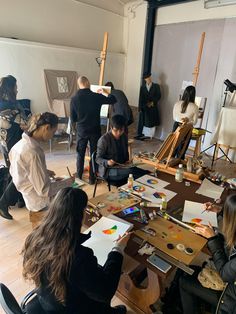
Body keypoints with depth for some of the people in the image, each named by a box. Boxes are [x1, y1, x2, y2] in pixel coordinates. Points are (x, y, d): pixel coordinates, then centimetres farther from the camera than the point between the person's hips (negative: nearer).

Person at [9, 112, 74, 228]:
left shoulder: (22, 142, -4)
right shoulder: (33, 153, -32)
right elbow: (44, 190, -29)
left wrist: (45, 172, 7)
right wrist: (67, 182, -16)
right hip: (40, 203, -8)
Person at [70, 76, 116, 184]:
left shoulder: (74, 99, -9)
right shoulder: (97, 96, -11)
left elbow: (73, 119, -3)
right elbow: (113, 100, 5)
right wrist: (104, 92, 20)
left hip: (81, 131, 1)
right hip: (95, 130, -1)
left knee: (80, 155, 15)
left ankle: (79, 178, 24)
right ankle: (92, 178, 19)